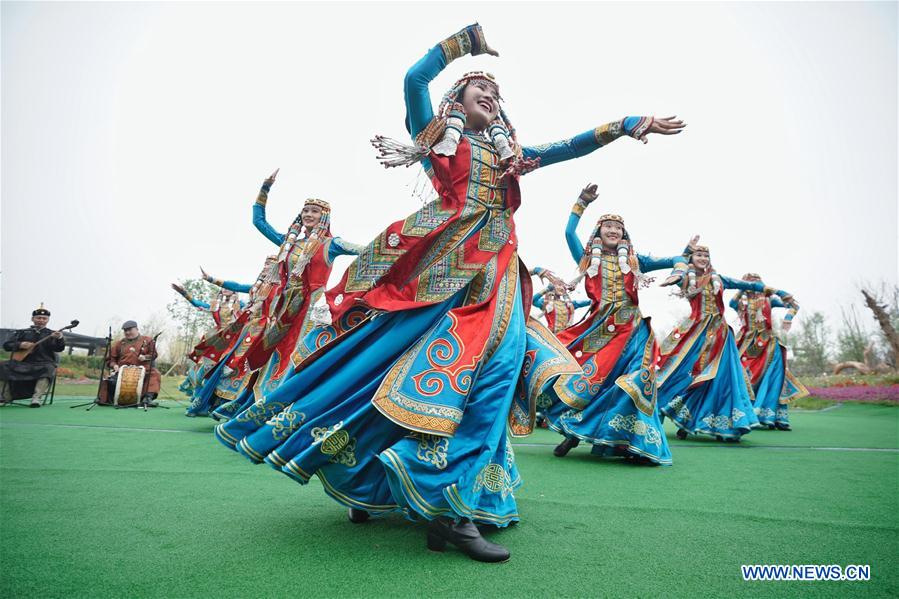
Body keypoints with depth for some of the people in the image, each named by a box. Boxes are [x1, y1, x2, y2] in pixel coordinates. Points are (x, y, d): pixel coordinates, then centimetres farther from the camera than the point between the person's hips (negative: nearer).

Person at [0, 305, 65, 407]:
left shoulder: (52, 334, 9)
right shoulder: (22, 332, 17)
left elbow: (59, 349, -7)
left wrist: (59, 338, -31)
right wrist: (20, 345, -13)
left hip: (43, 363, -3)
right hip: (21, 362, 3)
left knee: (48, 369, -36)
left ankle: (36, 398, -41)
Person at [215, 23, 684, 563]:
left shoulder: (509, 151, 26)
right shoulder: (437, 133, 16)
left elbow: (569, 147, 26)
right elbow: (416, 77, 5)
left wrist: (629, 125, 23)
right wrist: (470, 38, 15)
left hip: (493, 266, 4)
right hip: (440, 258, -3)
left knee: (498, 357, -15)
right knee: (389, 353, -9)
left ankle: (456, 507, -10)